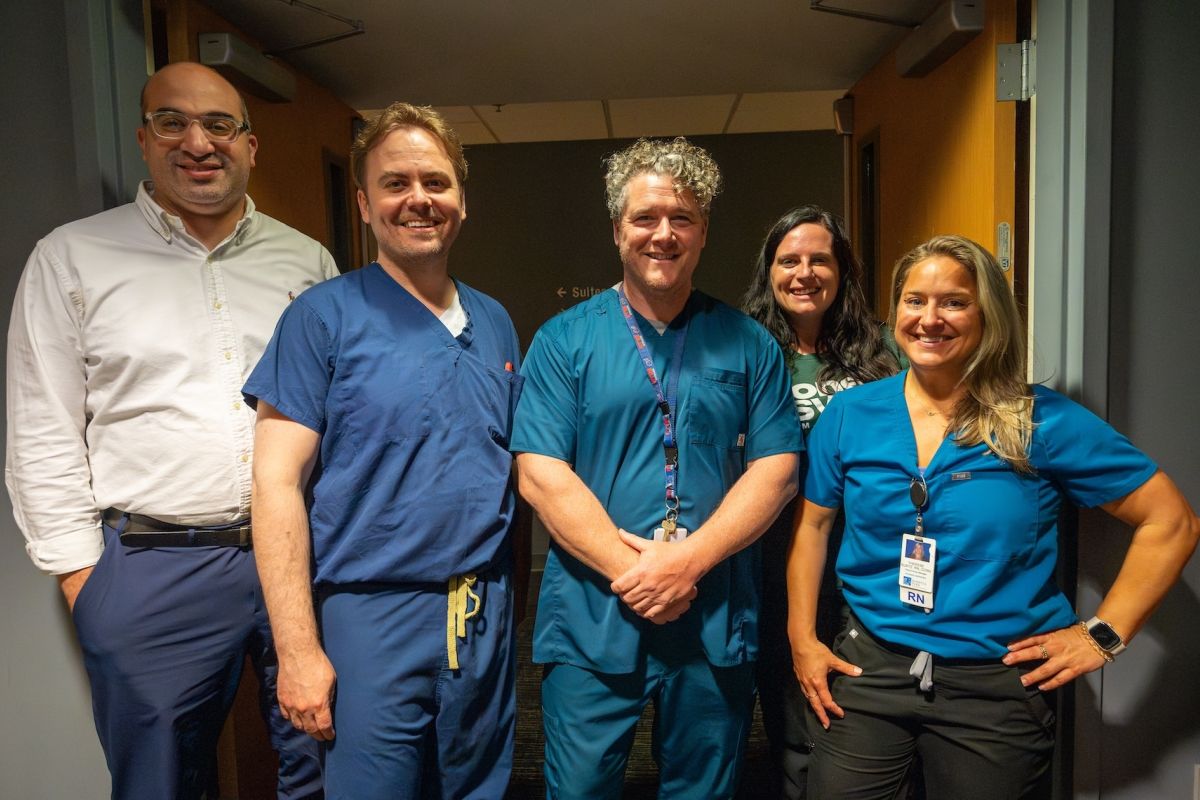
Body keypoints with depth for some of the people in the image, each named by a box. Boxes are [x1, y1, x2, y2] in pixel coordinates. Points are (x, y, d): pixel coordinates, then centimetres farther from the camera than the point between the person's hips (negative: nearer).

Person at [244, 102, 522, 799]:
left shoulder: (494, 323, 8)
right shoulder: (324, 316, -7)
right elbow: (277, 481, -11)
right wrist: (298, 649, -15)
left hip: (486, 615, 5)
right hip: (373, 618, -5)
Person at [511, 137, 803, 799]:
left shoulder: (748, 344, 4)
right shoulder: (563, 340, 0)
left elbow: (776, 470, -1)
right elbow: (541, 475, -7)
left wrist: (687, 560, -14)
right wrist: (630, 570, -15)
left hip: (717, 623, 2)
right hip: (591, 623, -1)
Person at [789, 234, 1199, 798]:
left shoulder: (1043, 423, -7)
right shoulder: (849, 414, -1)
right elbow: (812, 524, 7)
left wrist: (1103, 634, -6)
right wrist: (803, 639, 3)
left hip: (996, 685, -1)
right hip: (868, 667, 2)